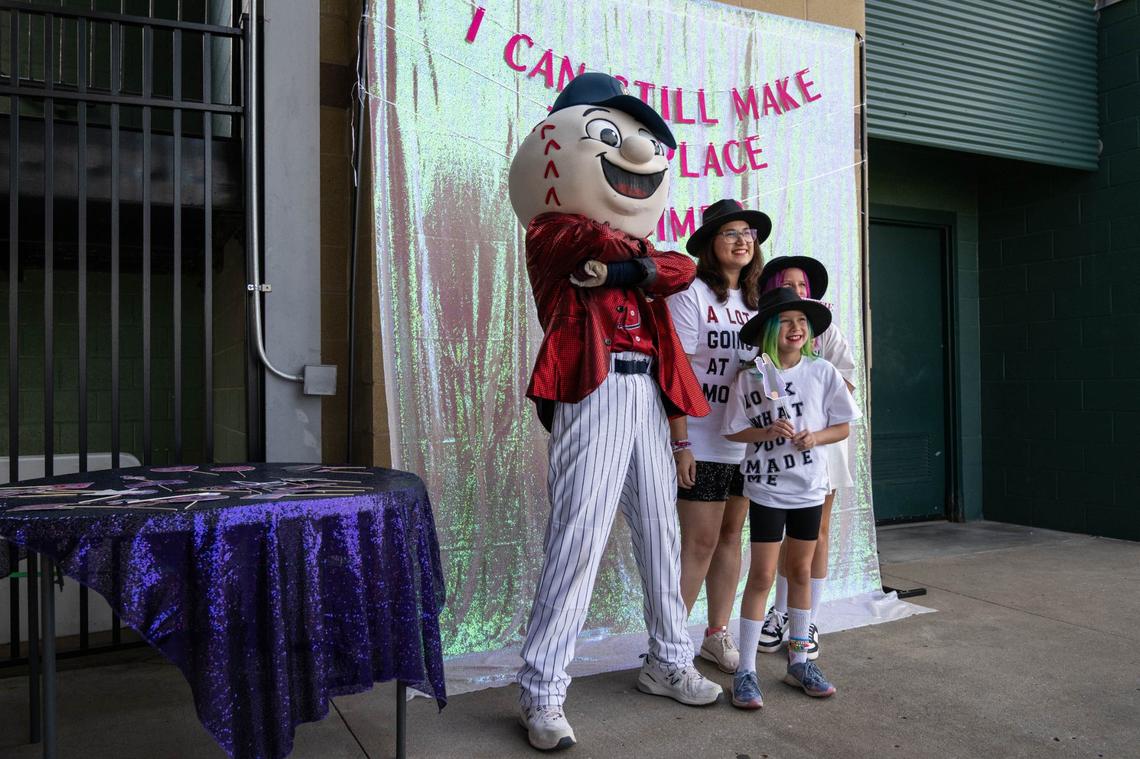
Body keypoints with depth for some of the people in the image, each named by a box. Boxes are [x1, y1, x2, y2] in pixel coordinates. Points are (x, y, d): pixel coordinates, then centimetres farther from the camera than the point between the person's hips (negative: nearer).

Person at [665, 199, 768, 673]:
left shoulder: (753, 299, 13)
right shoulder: (692, 294, -7)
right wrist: (681, 443, -17)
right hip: (703, 442, -6)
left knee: (730, 534, 11)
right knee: (700, 541, -4)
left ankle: (717, 635, 24)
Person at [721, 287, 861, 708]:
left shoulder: (823, 373, -2)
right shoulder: (751, 377, -7)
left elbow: (842, 427, 4)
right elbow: (734, 431, -2)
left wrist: (816, 437, -16)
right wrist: (767, 432, -20)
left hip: (809, 486, 3)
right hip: (766, 487, -3)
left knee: (800, 571, 14)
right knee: (763, 574, -3)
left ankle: (798, 661, 28)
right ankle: (745, 671, 7)